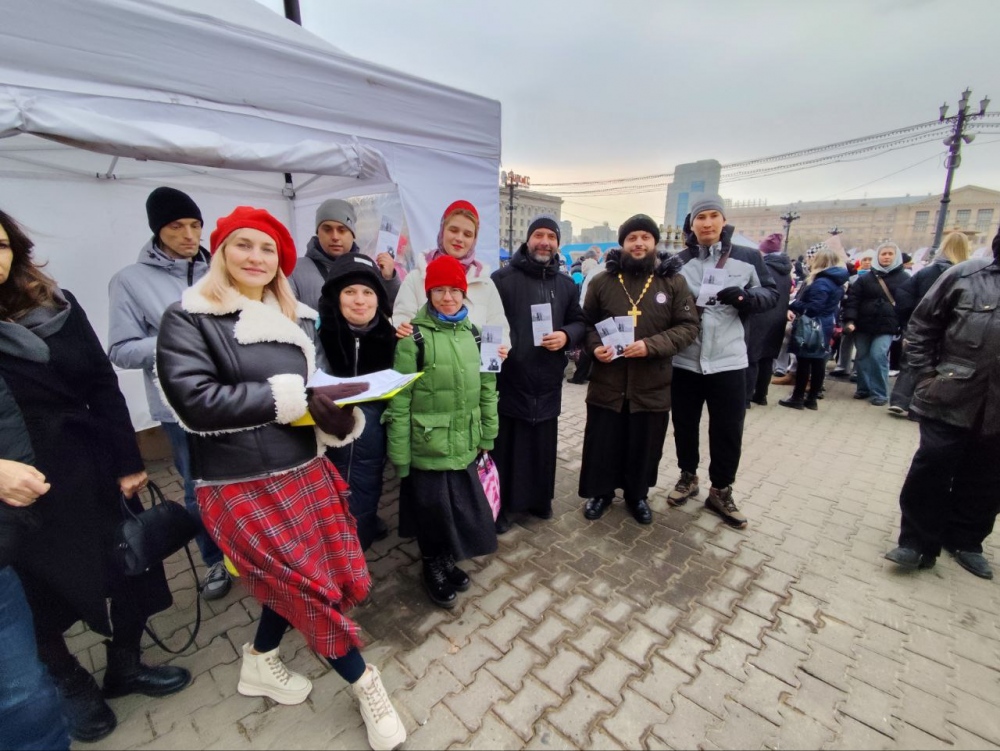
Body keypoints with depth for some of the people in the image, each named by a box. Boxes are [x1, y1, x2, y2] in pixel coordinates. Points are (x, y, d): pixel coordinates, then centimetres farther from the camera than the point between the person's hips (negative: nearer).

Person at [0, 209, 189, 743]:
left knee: (128, 568, 12)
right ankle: (68, 682, 41)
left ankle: (125, 666, 36)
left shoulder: (58, 306, 1)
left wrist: (128, 461, -3)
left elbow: (102, 386, 0)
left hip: (88, 467, 3)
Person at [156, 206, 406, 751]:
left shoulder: (297, 318, 11)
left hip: (306, 471, 6)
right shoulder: (188, 318, -7)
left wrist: (337, 415, -8)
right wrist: (290, 398, -21)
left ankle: (260, 662, 42)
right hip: (241, 485, -6)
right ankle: (365, 685, 28)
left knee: (332, 576, 13)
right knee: (312, 587, 2)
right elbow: (194, 400, -19)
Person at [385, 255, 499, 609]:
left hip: (465, 443, 5)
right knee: (431, 507, 11)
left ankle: (449, 561, 42)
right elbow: (399, 399, -12)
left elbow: (487, 388, 10)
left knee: (463, 506, 16)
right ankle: (433, 568, 37)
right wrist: (399, 453, -11)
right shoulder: (414, 336, -11)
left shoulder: (473, 333, 5)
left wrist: (487, 435, 10)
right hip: (427, 445, -4)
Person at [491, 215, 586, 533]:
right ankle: (501, 504, 23)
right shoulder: (502, 278, -3)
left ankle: (540, 499, 35)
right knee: (505, 446, 6)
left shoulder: (566, 285, 12)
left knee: (543, 444, 16)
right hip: (509, 378, -4)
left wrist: (566, 335, -6)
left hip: (548, 381, 5)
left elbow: (580, 322, 14)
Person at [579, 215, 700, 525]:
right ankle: (600, 492, 33)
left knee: (644, 446, 14)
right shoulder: (602, 281, 1)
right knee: (602, 443, 11)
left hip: (652, 385, 1)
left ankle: (637, 494, 38)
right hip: (607, 383, 0)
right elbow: (587, 323, 7)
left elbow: (688, 326, -3)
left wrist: (651, 345, -18)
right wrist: (595, 346, -14)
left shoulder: (673, 282, 0)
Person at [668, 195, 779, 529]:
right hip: (684, 360, 1)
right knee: (684, 424, 13)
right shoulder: (678, 261, 5)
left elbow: (772, 294, 7)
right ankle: (687, 476, 34)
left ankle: (721, 491, 24)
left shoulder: (748, 257, 3)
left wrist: (744, 297, -14)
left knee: (728, 430, 6)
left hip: (728, 361, 0)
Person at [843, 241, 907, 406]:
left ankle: (880, 393, -2)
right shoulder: (866, 278, 6)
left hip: (887, 325, -2)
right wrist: (850, 320, -13)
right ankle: (864, 388, 21)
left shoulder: (903, 278, 6)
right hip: (863, 324, 2)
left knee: (878, 356, -13)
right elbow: (852, 299, -1)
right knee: (862, 357, 6)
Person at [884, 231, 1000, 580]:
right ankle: (918, 542, 12)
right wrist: (926, 374, -5)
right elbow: (921, 326, 0)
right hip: (950, 398, -3)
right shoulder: (966, 275, -3)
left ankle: (965, 540, 30)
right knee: (931, 469, 0)